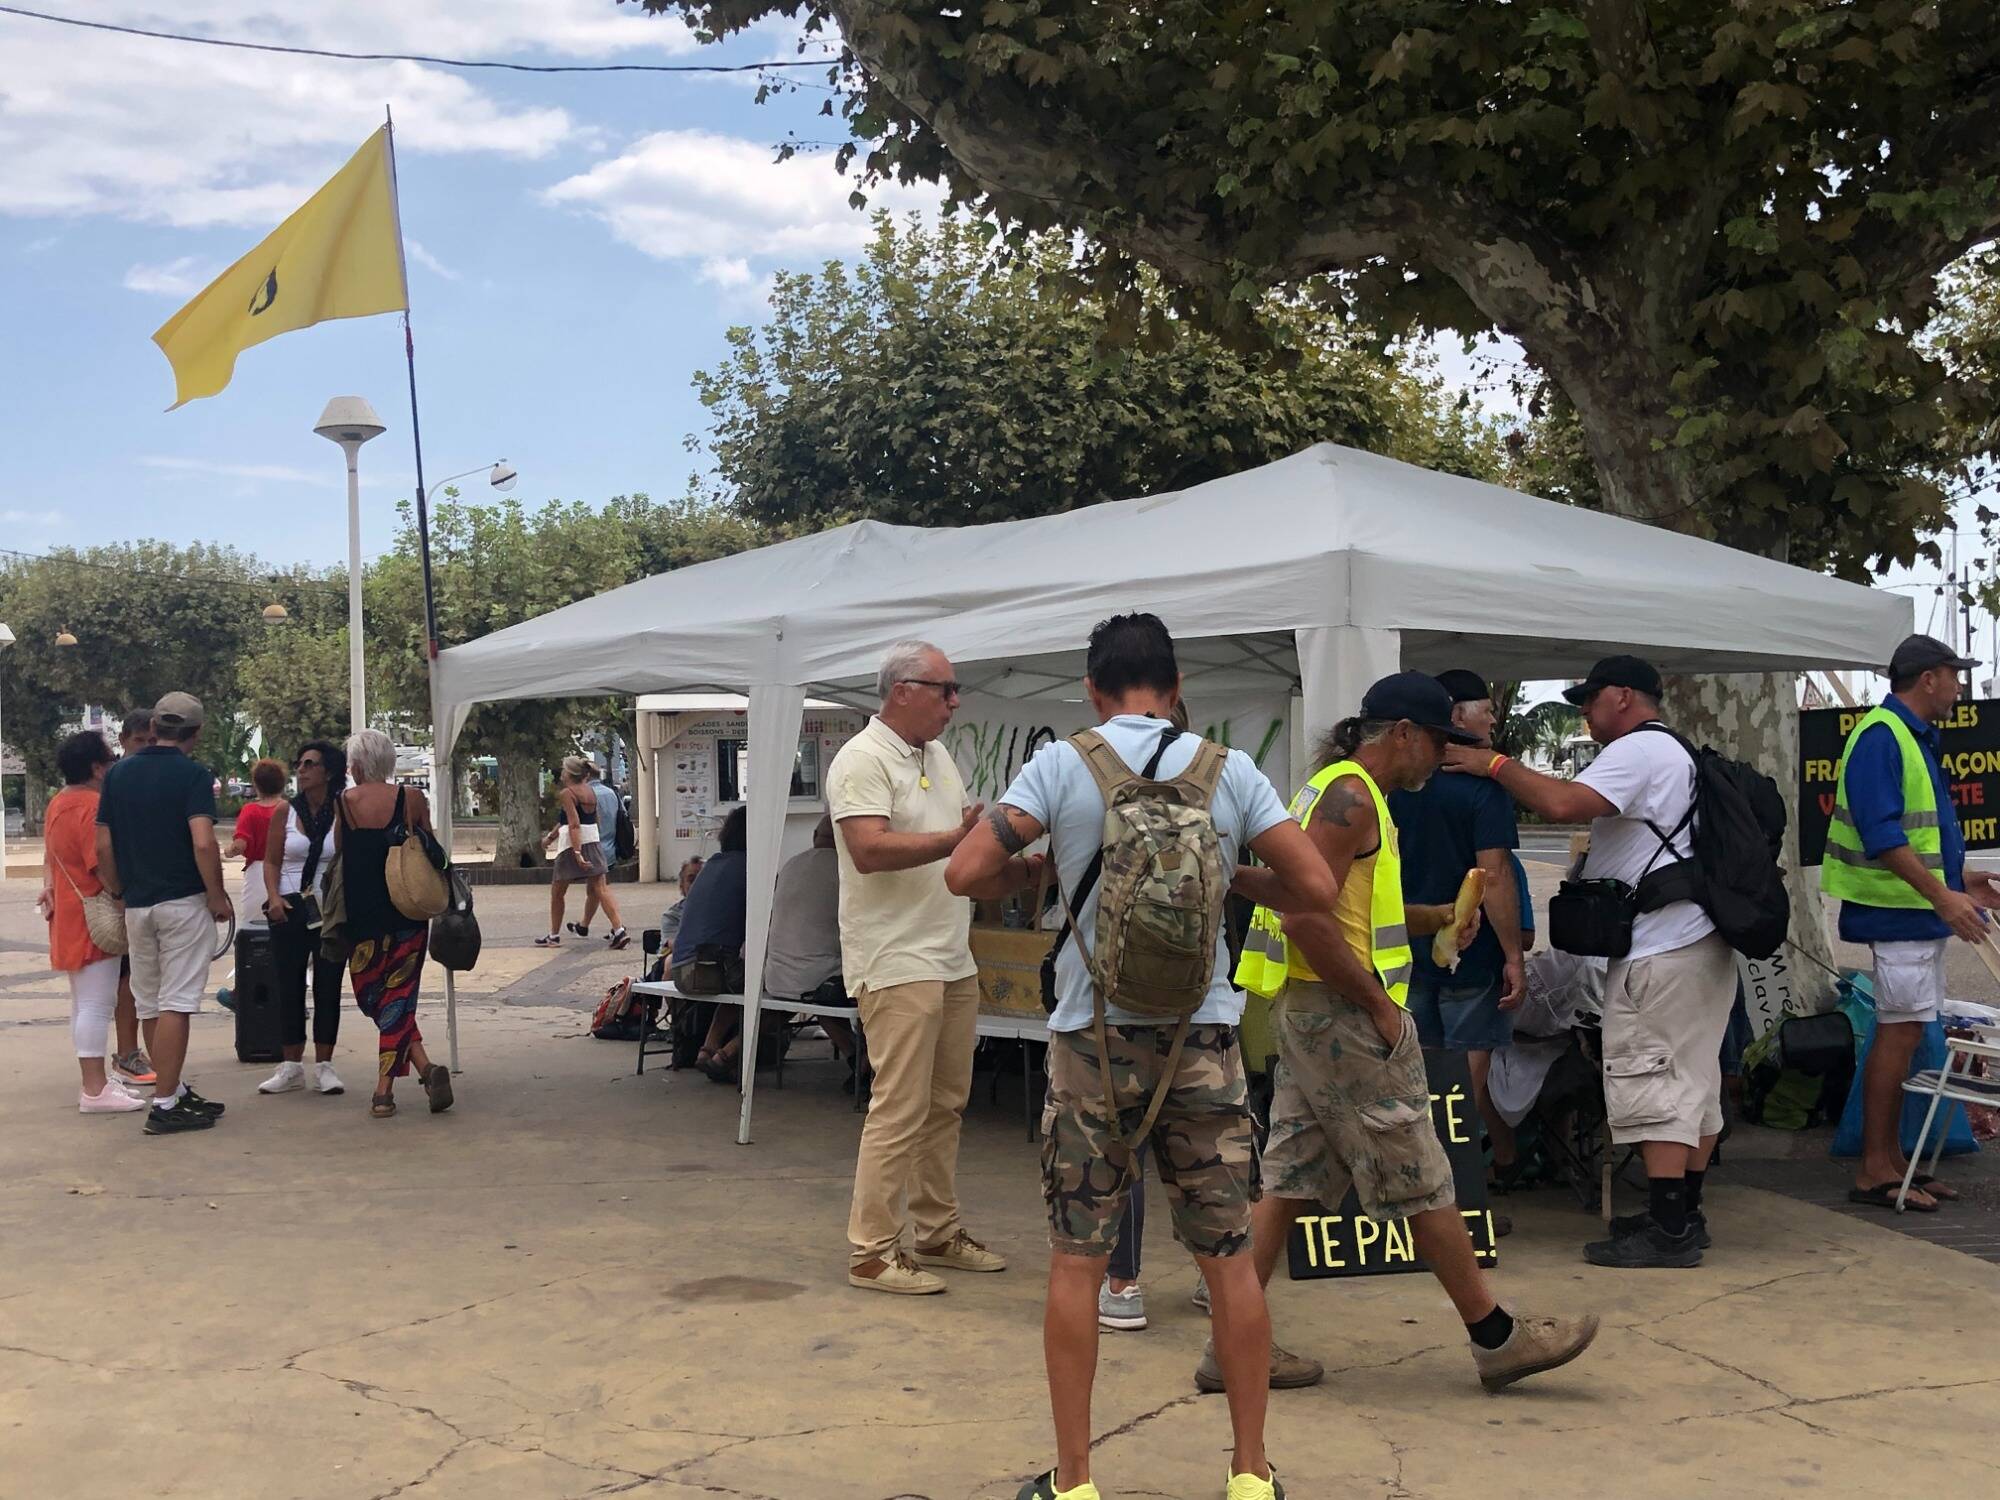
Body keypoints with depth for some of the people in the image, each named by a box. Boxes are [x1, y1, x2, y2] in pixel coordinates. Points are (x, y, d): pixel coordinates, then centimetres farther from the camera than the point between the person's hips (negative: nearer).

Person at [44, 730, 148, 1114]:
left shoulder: (57, 803, 14)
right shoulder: (92, 806, -19)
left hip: (70, 917, 11)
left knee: (82, 1002, 15)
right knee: (97, 1004, -9)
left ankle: (94, 1080, 22)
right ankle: (95, 1090, -9)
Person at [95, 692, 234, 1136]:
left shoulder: (118, 773, 8)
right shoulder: (193, 774, -9)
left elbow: (103, 846, 7)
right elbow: (203, 843, -20)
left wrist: (120, 895, 17)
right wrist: (218, 897, -9)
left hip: (136, 905, 6)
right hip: (183, 901, -6)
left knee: (150, 1004, 15)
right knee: (175, 1005, -3)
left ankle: (176, 1091, 26)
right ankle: (165, 1106, -3)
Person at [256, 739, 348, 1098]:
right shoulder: (285, 812, 3)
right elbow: (271, 861, 3)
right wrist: (274, 897, -12)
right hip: (290, 908, 1)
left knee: (328, 985, 3)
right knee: (289, 985, 4)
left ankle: (324, 1066, 11)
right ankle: (292, 1066, 13)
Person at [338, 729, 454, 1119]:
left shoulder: (343, 802, -4)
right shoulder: (412, 798, -2)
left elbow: (339, 853, 3)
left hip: (363, 915, -1)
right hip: (408, 912, 1)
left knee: (374, 997, 10)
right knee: (398, 996, 8)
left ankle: (425, 1068, -3)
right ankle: (384, 1090, -2)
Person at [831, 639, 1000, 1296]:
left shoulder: (938, 755, 17)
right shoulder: (862, 760, -12)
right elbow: (869, 850, -24)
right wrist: (957, 839, -27)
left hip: (953, 960, 9)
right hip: (896, 964, -9)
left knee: (947, 1102, 14)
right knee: (901, 1108, -8)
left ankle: (937, 1232, 24)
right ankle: (871, 1251, 0)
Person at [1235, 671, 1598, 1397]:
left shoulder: (1338, 792, 19)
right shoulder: (1350, 796, -14)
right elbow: (1306, 916, -24)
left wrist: (1435, 919, 10)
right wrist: (1379, 1003, -18)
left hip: (1310, 1012, 10)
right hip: (1344, 1014, -10)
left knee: (1291, 1180, 9)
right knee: (1420, 1183, 1)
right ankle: (1496, 1337, 12)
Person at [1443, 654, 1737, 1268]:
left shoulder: (1639, 750, -11)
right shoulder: (1675, 753, 24)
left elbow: (1564, 804, -25)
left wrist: (1496, 764, -15)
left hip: (1660, 951, -11)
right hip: (1703, 942, 11)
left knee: (1650, 1084, -9)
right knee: (1693, 1083, 13)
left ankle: (1669, 1231, -10)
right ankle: (1684, 1216, 20)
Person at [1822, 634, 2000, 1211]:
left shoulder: (1913, 739, 17)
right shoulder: (1880, 737, -16)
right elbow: (1881, 835, -24)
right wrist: (1941, 894, -26)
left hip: (1921, 910, 10)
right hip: (1899, 910, -10)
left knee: (1904, 1033, 12)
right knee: (1900, 1031, -9)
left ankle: (1891, 1160, 18)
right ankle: (1874, 1171, -5)